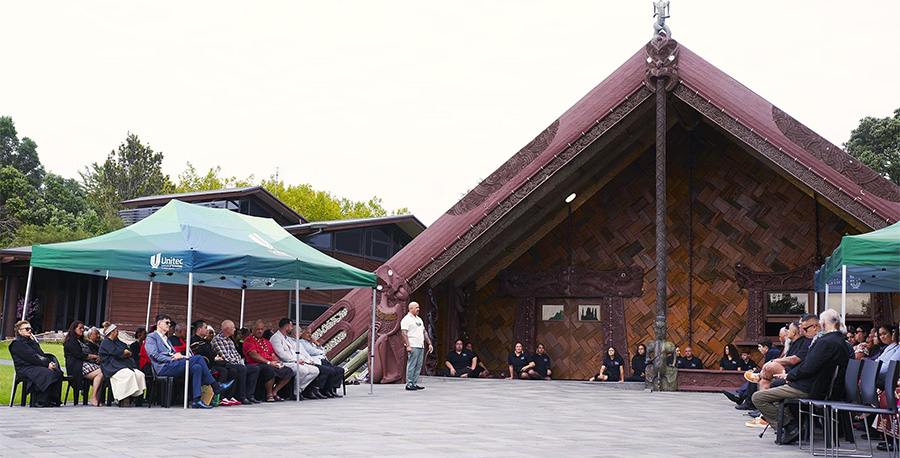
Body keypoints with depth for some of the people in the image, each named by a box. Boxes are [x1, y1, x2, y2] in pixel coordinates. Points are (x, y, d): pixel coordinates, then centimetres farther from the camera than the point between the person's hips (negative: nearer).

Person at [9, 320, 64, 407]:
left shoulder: (32, 341, 27)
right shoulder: (16, 344, -1)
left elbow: (42, 355, 18)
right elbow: (30, 357, -11)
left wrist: (50, 363, -4)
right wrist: (46, 364, -16)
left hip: (37, 366, 8)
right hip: (25, 368, -8)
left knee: (58, 372, -19)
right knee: (48, 373, -33)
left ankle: (53, 399, -18)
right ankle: (40, 401, -28)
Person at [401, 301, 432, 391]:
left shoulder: (419, 319, 22)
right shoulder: (406, 319, -5)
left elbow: (424, 332, 25)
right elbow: (404, 333, -13)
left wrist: (429, 343, 18)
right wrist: (408, 346, -21)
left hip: (421, 346, 8)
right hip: (413, 346, -8)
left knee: (418, 366, 6)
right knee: (411, 365, -8)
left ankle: (414, 383, 10)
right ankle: (409, 384, -5)